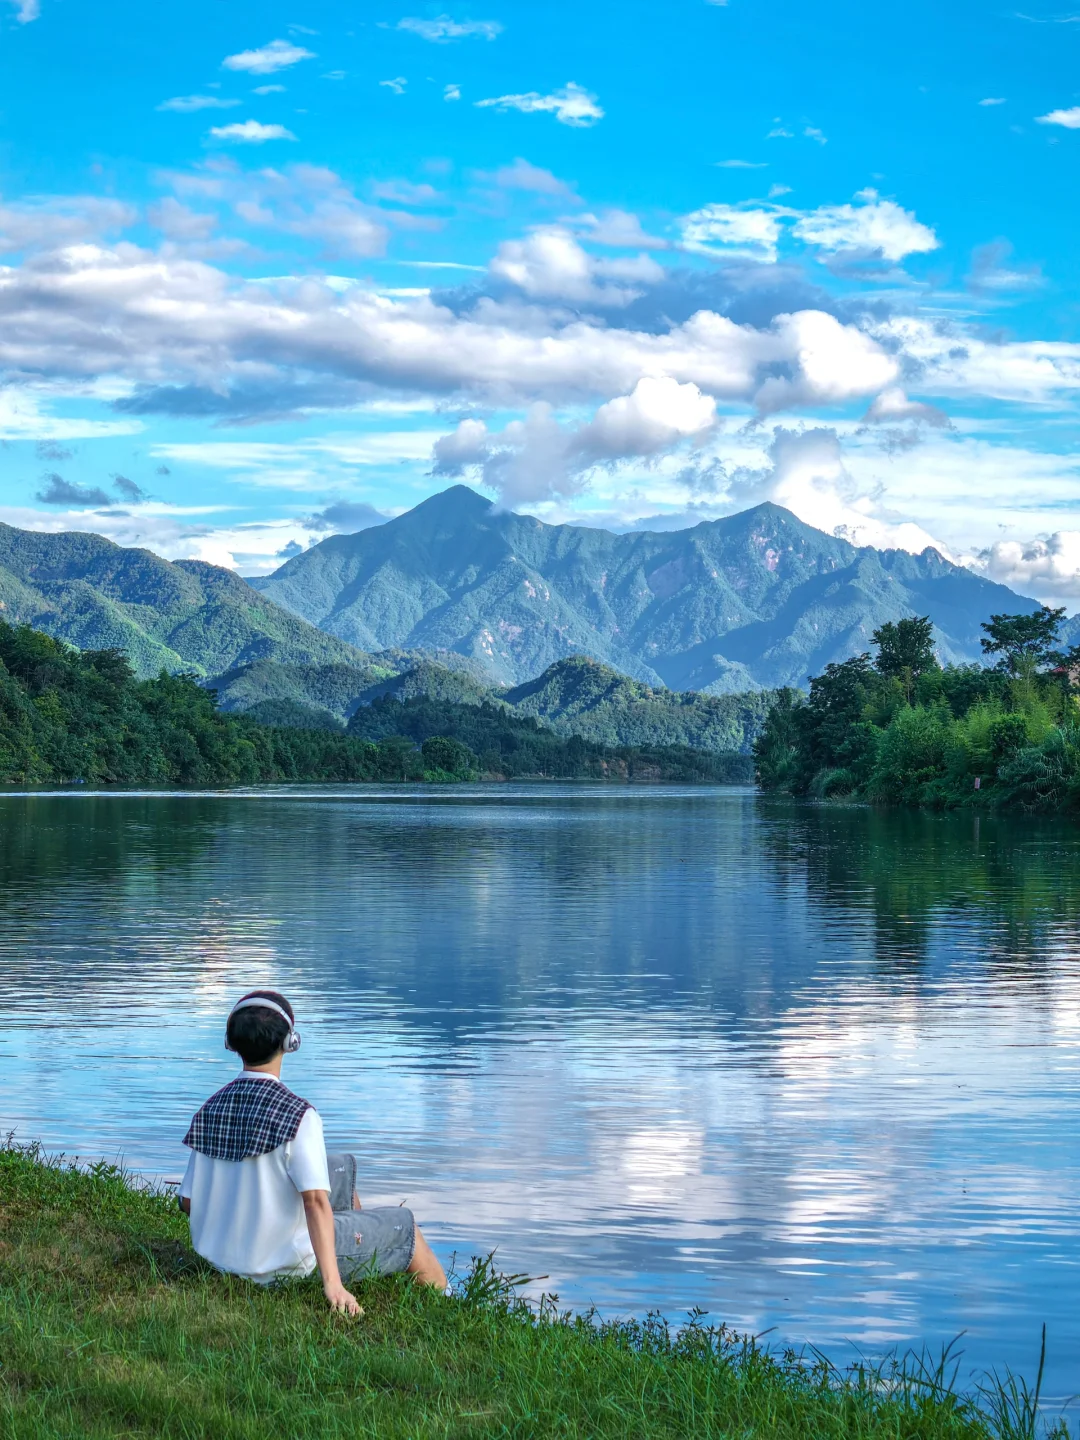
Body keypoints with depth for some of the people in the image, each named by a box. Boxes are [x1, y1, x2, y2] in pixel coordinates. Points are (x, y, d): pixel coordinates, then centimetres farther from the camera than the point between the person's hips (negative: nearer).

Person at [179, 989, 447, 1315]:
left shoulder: (210, 1109, -5)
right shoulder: (298, 1115, -23)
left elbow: (188, 1202, -1)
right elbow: (315, 1200, -30)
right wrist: (332, 1283, -32)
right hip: (283, 1266, -7)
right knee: (404, 1226, 14)